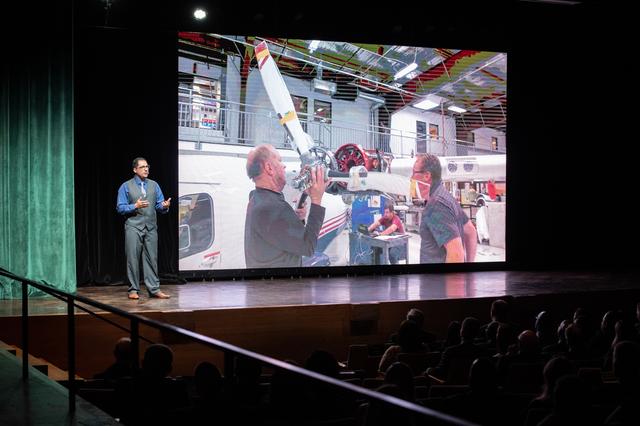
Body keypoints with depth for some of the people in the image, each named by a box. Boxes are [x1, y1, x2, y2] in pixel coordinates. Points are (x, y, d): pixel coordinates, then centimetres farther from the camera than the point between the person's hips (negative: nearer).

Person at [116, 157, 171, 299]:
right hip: (133, 227, -3)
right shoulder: (126, 187, 2)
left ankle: (154, 289, 6)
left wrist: (165, 205, -13)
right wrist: (135, 206, -17)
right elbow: (120, 208, -2)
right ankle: (133, 289, 6)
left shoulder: (154, 185, 12)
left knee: (152, 258, 3)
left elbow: (159, 206, 10)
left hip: (151, 228, 3)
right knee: (133, 259, -2)